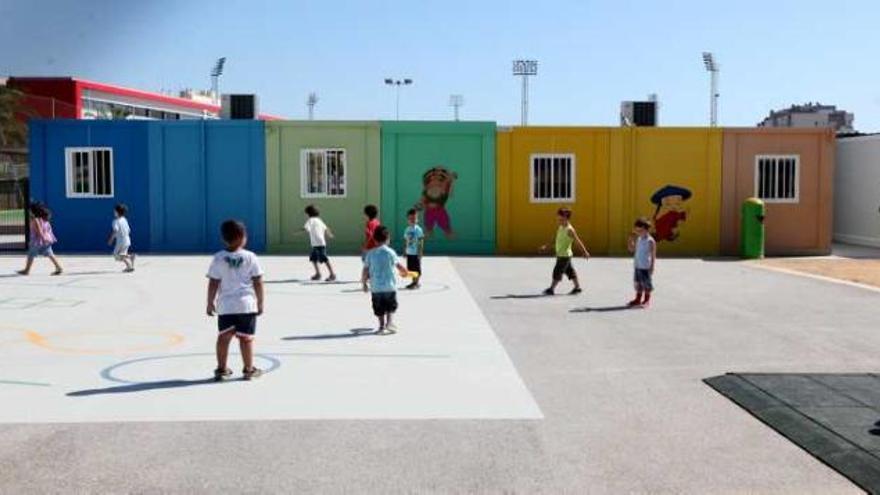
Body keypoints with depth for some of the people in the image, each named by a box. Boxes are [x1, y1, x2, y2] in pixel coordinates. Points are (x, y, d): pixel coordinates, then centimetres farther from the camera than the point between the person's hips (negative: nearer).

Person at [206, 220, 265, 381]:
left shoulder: (218, 258, -2)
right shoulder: (250, 257, -5)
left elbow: (213, 283, -2)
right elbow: (258, 282, -4)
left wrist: (210, 303, 8)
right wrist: (260, 302, 6)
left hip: (225, 306, 2)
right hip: (246, 304, -1)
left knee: (223, 337, 10)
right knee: (246, 338, 5)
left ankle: (221, 369, 17)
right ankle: (249, 369, 12)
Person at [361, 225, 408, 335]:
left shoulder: (370, 253, -1)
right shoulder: (390, 252, -6)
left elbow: (365, 270, -1)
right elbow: (399, 266, -1)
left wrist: (364, 283, 11)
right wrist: (404, 272, 20)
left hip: (376, 286, 1)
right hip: (390, 286, -1)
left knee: (379, 309, 12)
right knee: (391, 307, 13)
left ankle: (382, 326, 11)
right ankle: (390, 323, -2)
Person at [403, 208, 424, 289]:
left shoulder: (418, 229, -10)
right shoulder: (407, 229, 9)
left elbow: (421, 242, -11)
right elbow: (405, 241, 14)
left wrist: (420, 252, -14)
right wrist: (404, 251, 12)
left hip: (416, 253, -6)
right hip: (409, 252, 6)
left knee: (417, 268, 0)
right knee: (410, 268, 10)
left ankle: (417, 283, 7)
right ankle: (414, 282, 20)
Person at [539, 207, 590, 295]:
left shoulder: (570, 230, -18)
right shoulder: (560, 228, 8)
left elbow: (578, 241, -15)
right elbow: (555, 239, 18)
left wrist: (585, 252, -13)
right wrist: (546, 246, 15)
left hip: (565, 255, -9)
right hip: (560, 255, 9)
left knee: (557, 271, -5)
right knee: (570, 271, 14)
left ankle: (551, 289, 1)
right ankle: (577, 287, 22)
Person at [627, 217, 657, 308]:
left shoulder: (650, 241, -12)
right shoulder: (638, 239, 9)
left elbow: (653, 255, -10)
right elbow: (632, 249, 18)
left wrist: (652, 267, -13)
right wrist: (630, 240, 5)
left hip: (646, 267, -7)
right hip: (638, 266, 7)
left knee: (646, 283, 2)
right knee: (638, 283, 13)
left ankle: (647, 300, 12)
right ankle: (638, 299, 24)